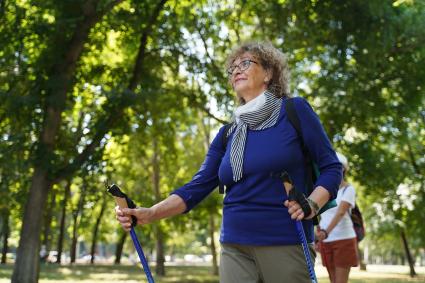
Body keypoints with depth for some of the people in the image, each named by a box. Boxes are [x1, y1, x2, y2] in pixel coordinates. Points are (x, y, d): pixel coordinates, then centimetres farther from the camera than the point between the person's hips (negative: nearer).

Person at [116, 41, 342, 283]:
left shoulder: (295, 111, 0)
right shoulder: (228, 134, 12)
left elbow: (331, 167, 0)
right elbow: (198, 187, 6)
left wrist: (312, 205, -17)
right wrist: (149, 214, -7)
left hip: (286, 246, -3)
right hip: (234, 249, 4)